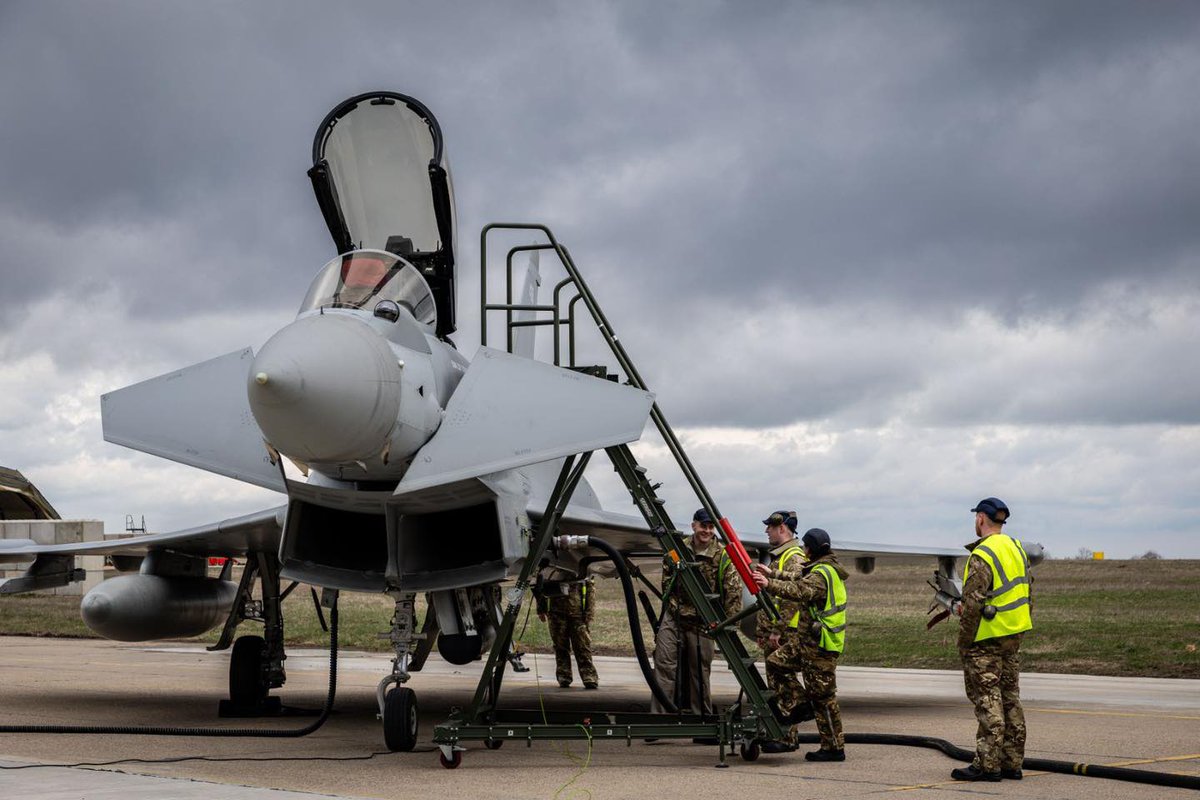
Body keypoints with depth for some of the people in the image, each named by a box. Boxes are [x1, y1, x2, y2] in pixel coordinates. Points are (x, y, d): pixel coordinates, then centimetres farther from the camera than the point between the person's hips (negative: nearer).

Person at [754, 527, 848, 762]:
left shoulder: (822, 573, -18)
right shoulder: (824, 569, 15)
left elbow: (800, 591, -35)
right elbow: (799, 580, 25)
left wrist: (770, 584, -41)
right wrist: (772, 575, 18)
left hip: (820, 646, -10)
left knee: (822, 697, -5)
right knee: (775, 663, 14)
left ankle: (834, 748, 1)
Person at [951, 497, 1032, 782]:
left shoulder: (982, 556, -18)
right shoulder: (1016, 548, 11)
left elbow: (972, 604, -20)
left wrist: (964, 642, -10)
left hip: (987, 640, -9)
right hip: (1014, 634, 9)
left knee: (987, 700, -5)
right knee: (1009, 697, 13)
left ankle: (987, 764, -4)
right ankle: (1012, 762, 17)